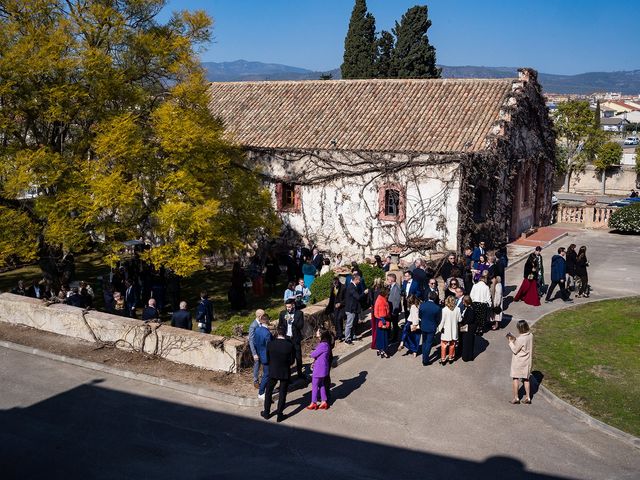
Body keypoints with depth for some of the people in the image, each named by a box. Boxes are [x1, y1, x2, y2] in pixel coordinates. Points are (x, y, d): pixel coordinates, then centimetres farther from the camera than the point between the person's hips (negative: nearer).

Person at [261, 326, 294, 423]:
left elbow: (267, 359, -1)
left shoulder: (270, 344, -12)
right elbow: (291, 361, -8)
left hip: (273, 372, 1)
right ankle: (280, 415, 16)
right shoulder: (290, 345, -16)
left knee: (268, 392, 19)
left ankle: (266, 413, 28)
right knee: (282, 394, 11)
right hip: (285, 373, -1)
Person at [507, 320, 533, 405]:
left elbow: (515, 350, -18)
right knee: (526, 379, 17)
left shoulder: (521, 339, -27)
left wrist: (510, 341, -8)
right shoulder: (530, 335, -4)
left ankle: (516, 398, 13)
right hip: (527, 362, 7)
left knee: (515, 378, 8)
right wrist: (515, 339, 5)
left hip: (518, 362, -7)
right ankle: (528, 397, 21)